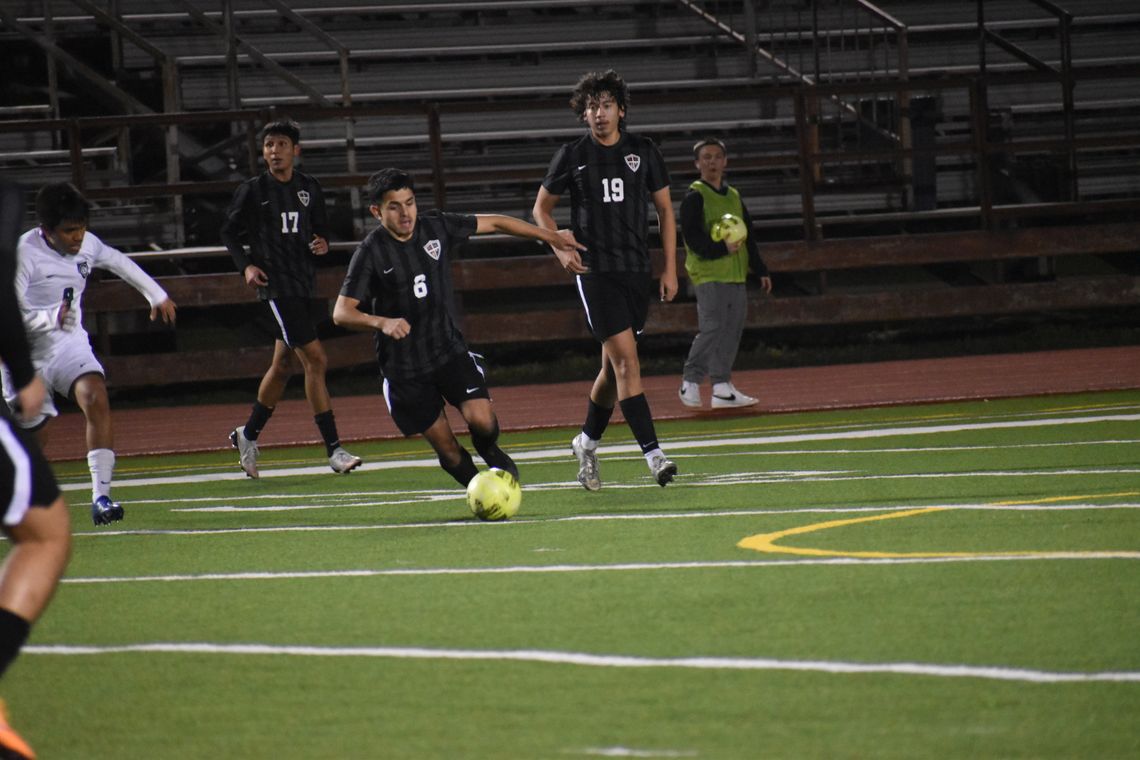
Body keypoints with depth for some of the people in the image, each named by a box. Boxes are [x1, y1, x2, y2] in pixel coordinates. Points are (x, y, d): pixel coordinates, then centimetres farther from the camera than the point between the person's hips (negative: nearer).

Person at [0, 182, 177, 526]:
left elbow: (119, 262, 23)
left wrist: (157, 295, 34)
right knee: (31, 436, 5)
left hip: (70, 344, 3)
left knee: (96, 398, -25)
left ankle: (101, 497, -30)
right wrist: (51, 318, -40)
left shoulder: (87, 245, -1)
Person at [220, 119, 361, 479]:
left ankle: (248, 435, 33)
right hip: (275, 284, -6)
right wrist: (246, 265, -8)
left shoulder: (309, 189, 9)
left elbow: (320, 228, 19)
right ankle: (333, 449, -13)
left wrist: (322, 242, -4)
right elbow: (229, 232, 6)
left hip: (304, 282, 6)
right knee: (316, 360, -14)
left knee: (283, 364, 15)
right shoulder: (252, 190, -3)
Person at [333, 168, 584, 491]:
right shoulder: (371, 253, -13)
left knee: (481, 420, -17)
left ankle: (490, 452, 17)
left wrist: (548, 235, 14)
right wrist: (381, 322, -36)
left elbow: (493, 222, 10)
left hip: (449, 349, 2)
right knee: (447, 450, -4)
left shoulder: (436, 228, -3)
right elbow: (341, 312, -17)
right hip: (403, 365, -2)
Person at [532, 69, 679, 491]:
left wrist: (670, 268, 5)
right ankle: (653, 454, -19)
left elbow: (664, 211, 12)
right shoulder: (572, 156, 0)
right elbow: (542, 208, 11)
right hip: (595, 271, -3)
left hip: (636, 270, 3)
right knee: (626, 360, -15)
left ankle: (587, 443, 31)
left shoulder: (643, 152, 5)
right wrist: (560, 250, -5)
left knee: (614, 366, 10)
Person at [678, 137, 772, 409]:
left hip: (736, 276, 7)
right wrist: (722, 247, -27)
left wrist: (760, 270, 19)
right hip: (708, 276, -7)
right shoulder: (694, 197, -4)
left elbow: (749, 236, 23)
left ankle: (722, 387, 5)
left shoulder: (733, 196, 19)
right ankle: (690, 383, -6)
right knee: (711, 329, -12)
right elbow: (692, 236, -14)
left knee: (732, 330, 3)